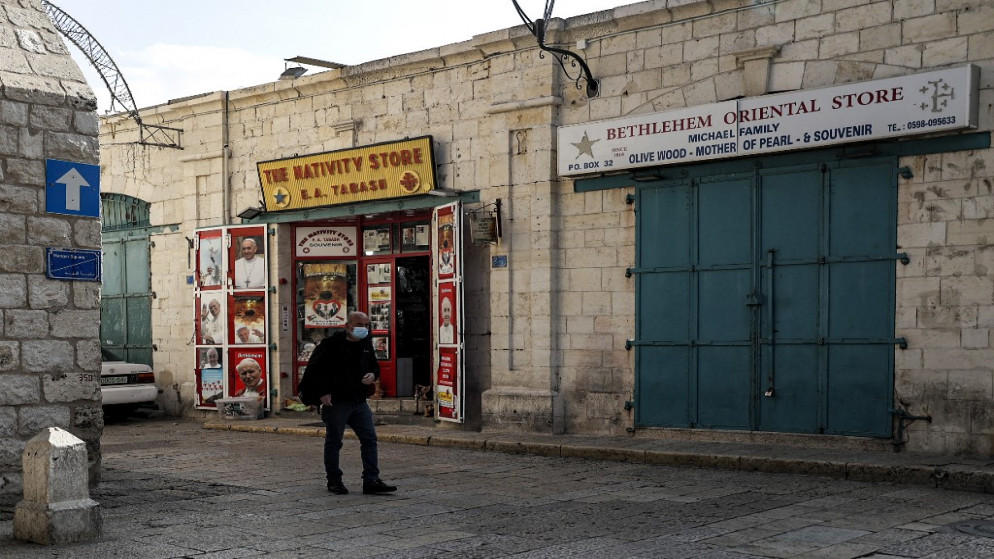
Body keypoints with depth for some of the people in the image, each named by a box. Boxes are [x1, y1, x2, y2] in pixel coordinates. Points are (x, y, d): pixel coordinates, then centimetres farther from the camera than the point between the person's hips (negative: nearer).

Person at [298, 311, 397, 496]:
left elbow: (374, 365, 23)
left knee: (369, 439, 1)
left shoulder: (366, 344, 10)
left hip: (359, 402, 6)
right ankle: (334, 481, 17)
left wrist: (373, 375, 0)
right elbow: (314, 369, -10)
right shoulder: (331, 344, -11)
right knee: (333, 442, 5)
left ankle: (371, 481, 4)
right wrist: (322, 393, -14)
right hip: (336, 402, -6)